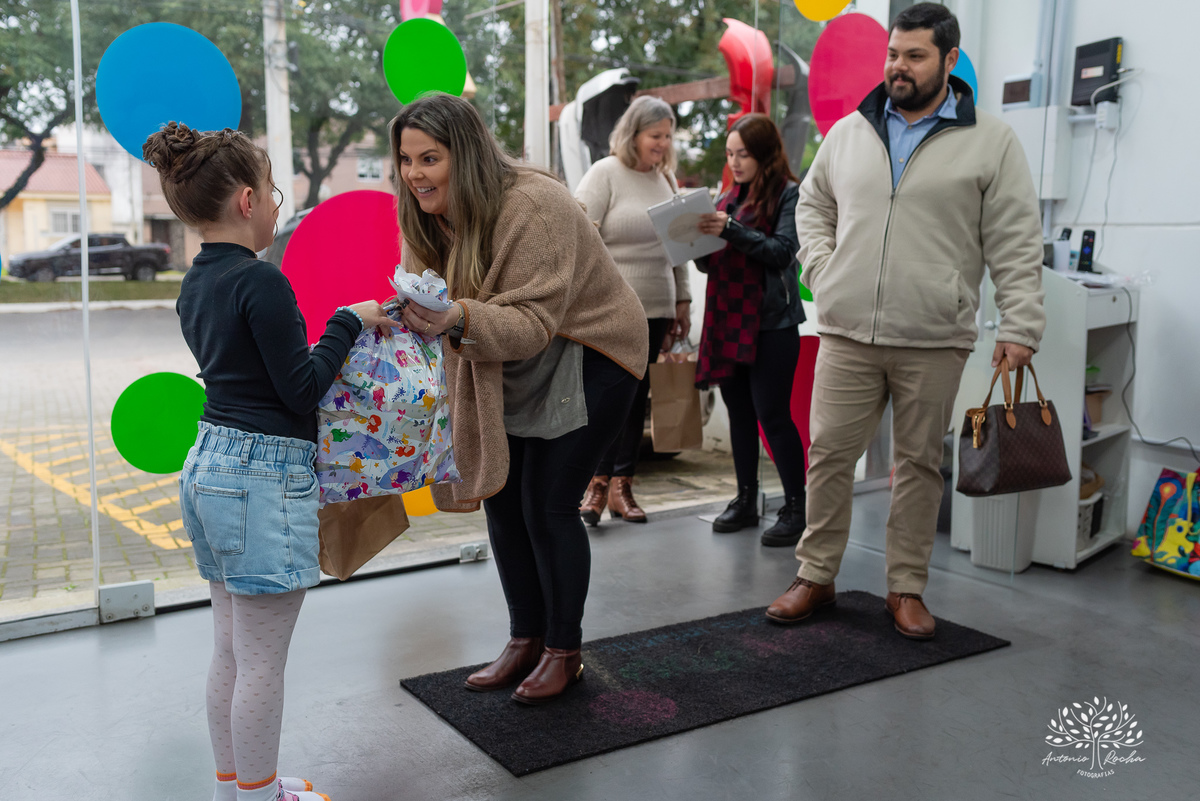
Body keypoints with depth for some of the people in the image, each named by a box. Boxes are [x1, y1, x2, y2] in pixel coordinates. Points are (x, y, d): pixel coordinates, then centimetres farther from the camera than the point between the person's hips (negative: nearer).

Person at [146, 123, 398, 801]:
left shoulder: (196, 283, 11)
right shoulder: (262, 280, -17)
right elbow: (302, 388, -16)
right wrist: (349, 321, -5)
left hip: (210, 463, 10)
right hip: (265, 475, -10)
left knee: (231, 649, 19)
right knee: (262, 661, 4)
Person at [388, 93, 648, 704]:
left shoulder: (532, 207, -29)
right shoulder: (428, 215, -5)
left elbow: (534, 321, -34)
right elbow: (429, 304, 4)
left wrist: (458, 319, -50)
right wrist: (411, 316, -18)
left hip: (586, 355, -8)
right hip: (509, 370, 8)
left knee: (548, 505, -8)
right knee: (501, 498, 8)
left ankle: (564, 652, 12)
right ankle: (525, 640, 25)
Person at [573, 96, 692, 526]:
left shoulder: (666, 178, 14)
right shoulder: (604, 174, -5)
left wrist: (682, 300, 16)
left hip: (654, 308, 6)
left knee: (637, 394, 7)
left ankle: (622, 485, 14)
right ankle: (598, 482, 3)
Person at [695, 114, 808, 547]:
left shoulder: (789, 194, -3)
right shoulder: (728, 199, 16)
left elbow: (782, 251, -15)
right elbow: (709, 264, 16)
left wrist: (730, 230, -22)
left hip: (772, 321, -6)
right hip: (728, 319, 7)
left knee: (773, 413, -8)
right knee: (739, 411, 11)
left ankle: (796, 507, 1)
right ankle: (746, 500, 22)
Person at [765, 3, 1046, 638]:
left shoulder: (990, 143, 1)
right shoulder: (848, 133, 10)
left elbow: (1015, 246, -1)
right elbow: (812, 206, 21)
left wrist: (1019, 327, -8)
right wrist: (824, 274, 5)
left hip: (934, 344, -2)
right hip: (847, 335, 3)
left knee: (920, 464, 7)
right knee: (828, 455, 4)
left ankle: (907, 588, 21)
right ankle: (815, 577, 19)